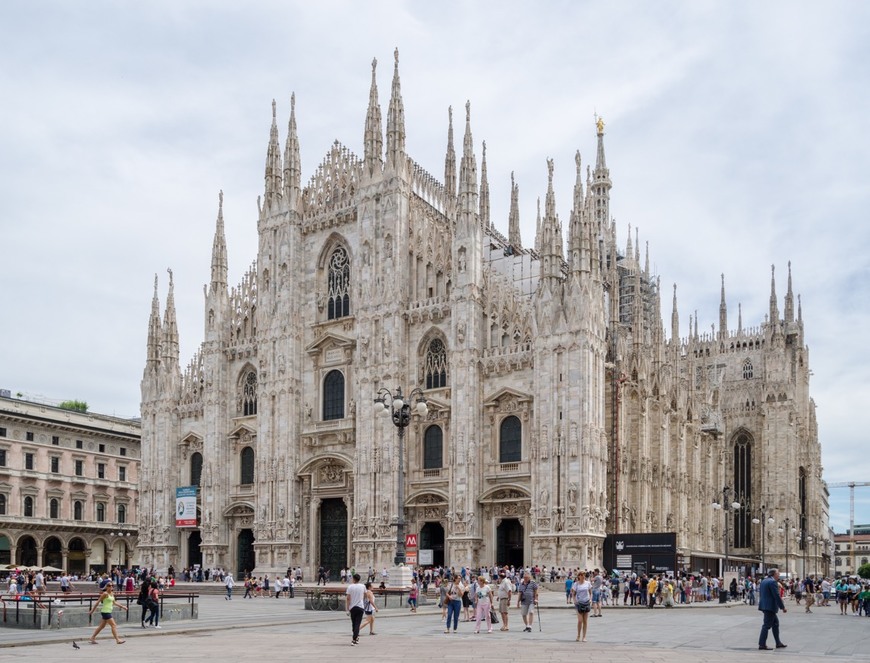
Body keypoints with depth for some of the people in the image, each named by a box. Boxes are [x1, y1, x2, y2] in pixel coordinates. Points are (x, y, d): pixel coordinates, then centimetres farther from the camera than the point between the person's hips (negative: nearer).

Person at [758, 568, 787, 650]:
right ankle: (762, 644, -4)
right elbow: (777, 596, -18)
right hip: (770, 606, -10)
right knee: (767, 625, -5)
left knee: (775, 622, 17)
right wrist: (782, 607, -12)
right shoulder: (773, 582, -15)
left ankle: (778, 643, 20)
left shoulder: (763, 581, 14)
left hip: (764, 605, 10)